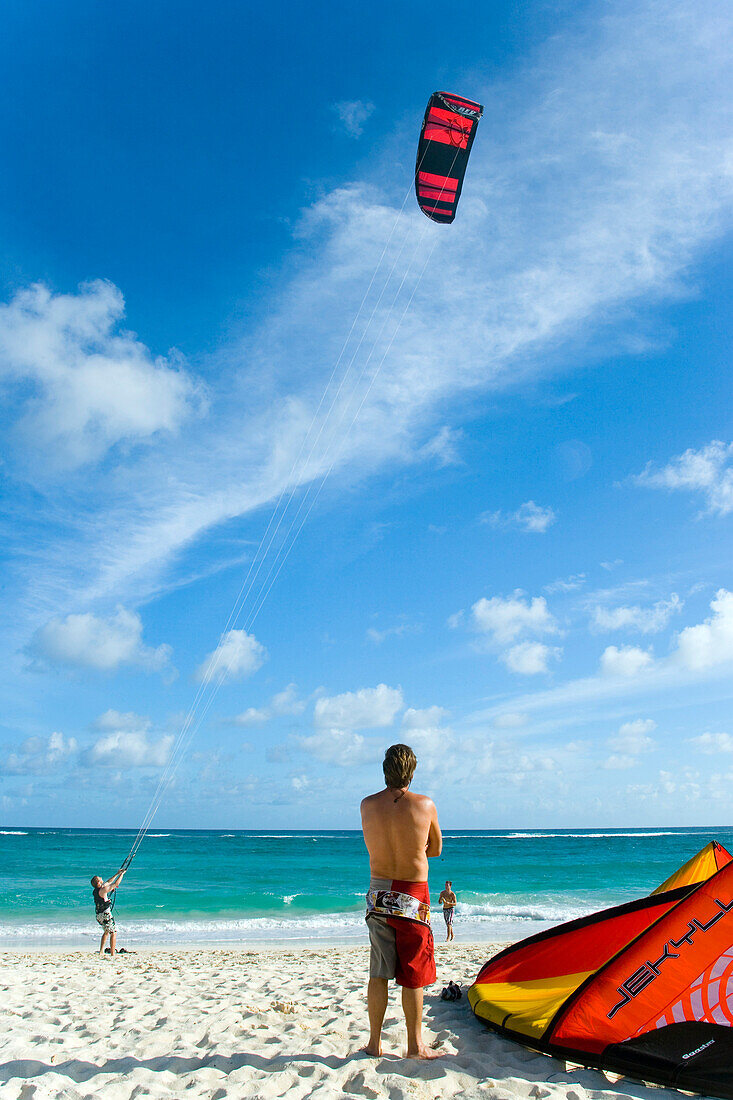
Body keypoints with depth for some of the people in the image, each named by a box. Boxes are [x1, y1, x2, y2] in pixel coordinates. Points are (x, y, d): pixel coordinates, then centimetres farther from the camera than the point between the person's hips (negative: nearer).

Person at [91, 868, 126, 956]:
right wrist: (121, 874, -3)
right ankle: (112, 954, -3)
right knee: (114, 933, -1)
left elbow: (108, 882, 20)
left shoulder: (96, 890, 6)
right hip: (105, 914, -9)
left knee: (106, 931, 27)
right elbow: (116, 884, -16)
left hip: (99, 915, 9)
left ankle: (101, 951, 26)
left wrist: (117, 874, 23)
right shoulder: (102, 890, -19)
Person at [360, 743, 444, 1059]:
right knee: (413, 976, 8)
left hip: (378, 895, 3)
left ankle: (375, 1042, 22)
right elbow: (436, 849, 5)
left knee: (378, 973, 13)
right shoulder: (424, 805, -10)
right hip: (413, 897, -3)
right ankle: (415, 1045, 18)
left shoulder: (367, 805, -3)